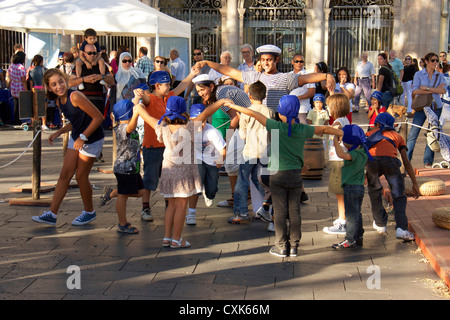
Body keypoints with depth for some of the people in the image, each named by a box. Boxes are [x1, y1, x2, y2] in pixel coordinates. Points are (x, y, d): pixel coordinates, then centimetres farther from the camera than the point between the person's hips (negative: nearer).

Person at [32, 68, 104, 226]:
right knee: (65, 175, 5)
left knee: (81, 176, 2)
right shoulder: (59, 101, 4)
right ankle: (52, 214, 8)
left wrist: (83, 137, -21)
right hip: (76, 138, 8)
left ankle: (89, 212, 23)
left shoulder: (75, 96, -23)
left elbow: (98, 117, -21)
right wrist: (58, 133, 5)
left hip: (92, 139, -8)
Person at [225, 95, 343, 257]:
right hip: (296, 175, 3)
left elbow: (253, 114, -8)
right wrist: (342, 133, 31)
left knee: (280, 211, 4)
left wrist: (232, 105, 3)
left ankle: (281, 246, 9)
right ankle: (294, 246, 15)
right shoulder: (303, 129, -1)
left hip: (278, 175, -3)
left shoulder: (277, 127, -12)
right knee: (294, 211, 9)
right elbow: (325, 129, 14)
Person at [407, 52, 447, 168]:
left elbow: (443, 90, -7)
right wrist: (434, 90, -9)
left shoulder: (439, 75, 9)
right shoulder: (419, 74, 2)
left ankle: (428, 161, 11)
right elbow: (415, 91, -11)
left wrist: (427, 88, -13)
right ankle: (406, 159, 3)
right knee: (413, 133, -6)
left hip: (436, 107, 3)